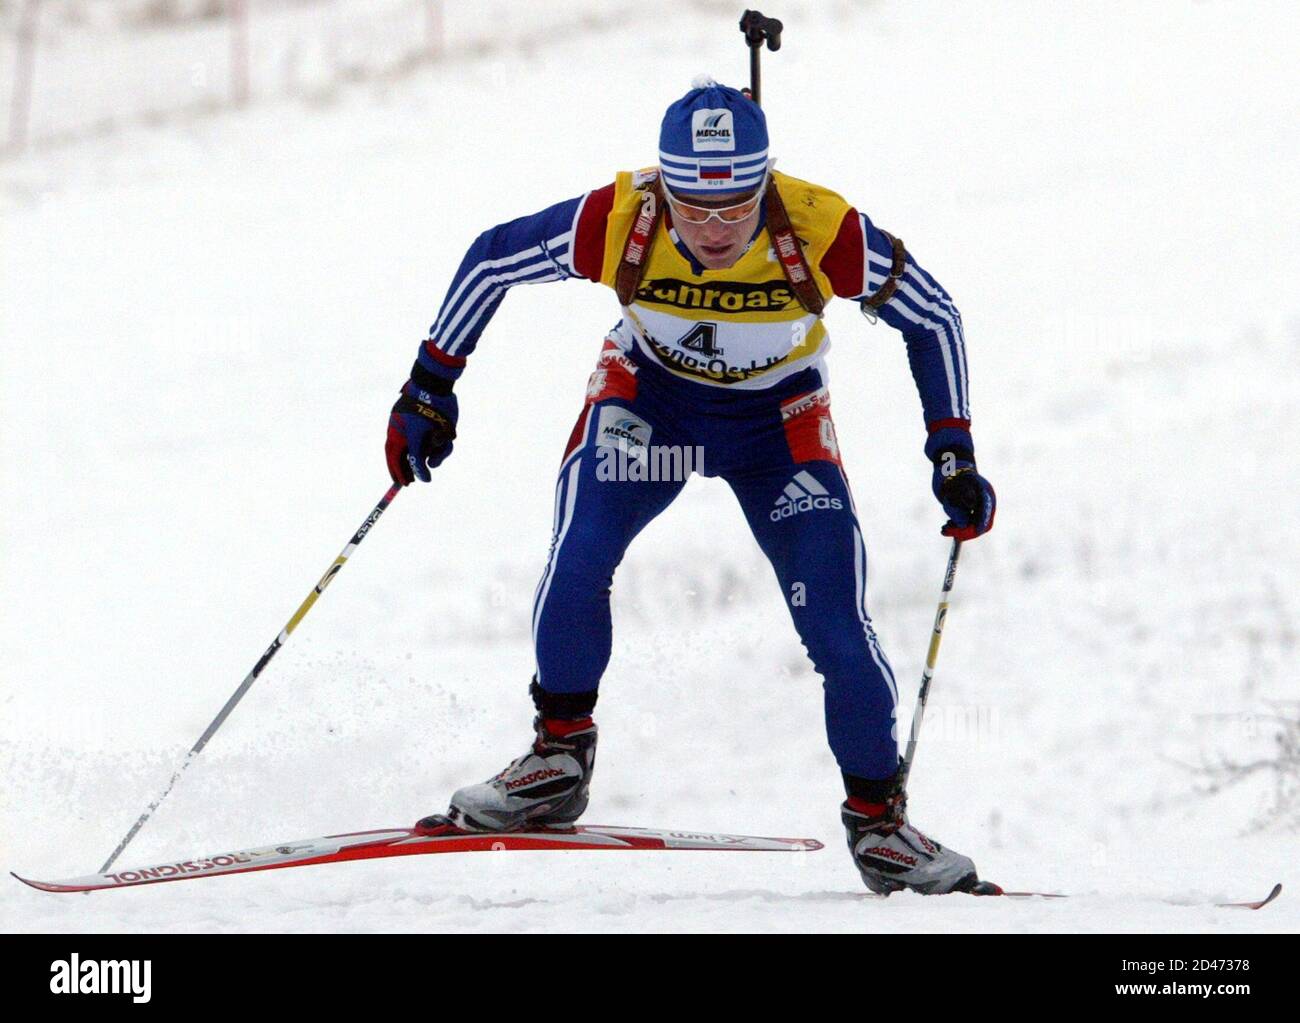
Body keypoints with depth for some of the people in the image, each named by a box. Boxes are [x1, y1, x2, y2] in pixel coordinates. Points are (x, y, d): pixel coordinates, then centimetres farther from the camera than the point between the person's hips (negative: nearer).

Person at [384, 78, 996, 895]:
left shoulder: (823, 232, -32)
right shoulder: (618, 222, -31)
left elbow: (933, 316, -15)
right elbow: (492, 262, -13)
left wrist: (954, 456, -15)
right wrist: (431, 387, -11)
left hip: (778, 420, 0)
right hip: (650, 392, 0)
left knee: (838, 630, -10)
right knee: (578, 559, -27)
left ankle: (878, 816, 12)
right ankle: (561, 753, -6)